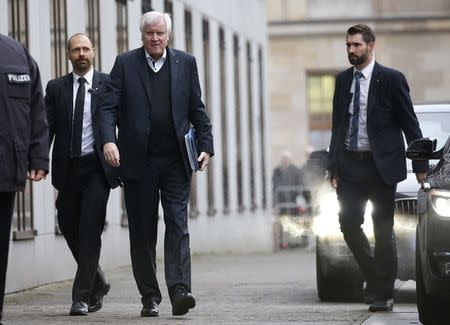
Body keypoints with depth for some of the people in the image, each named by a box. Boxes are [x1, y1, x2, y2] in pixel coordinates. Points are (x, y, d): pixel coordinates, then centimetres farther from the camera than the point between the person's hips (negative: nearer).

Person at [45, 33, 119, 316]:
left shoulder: (109, 85, 3)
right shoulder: (56, 88, 9)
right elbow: (47, 127, 4)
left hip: (97, 167, -3)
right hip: (67, 169, 3)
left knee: (90, 231, -10)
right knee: (69, 228, 8)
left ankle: (82, 297, -5)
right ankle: (97, 282, 30)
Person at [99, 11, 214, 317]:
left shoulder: (186, 63, 8)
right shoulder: (125, 63, 4)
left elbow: (197, 110, 12)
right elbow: (109, 107, -2)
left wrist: (206, 145, 3)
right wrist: (108, 140, -18)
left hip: (175, 160, 0)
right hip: (139, 161, 0)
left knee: (178, 225, -9)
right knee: (142, 232, 4)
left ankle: (180, 291, -16)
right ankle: (150, 297, 12)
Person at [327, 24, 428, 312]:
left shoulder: (391, 79, -5)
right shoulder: (343, 80, 10)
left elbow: (410, 124, -4)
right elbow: (338, 125, 13)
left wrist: (420, 165, -6)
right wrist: (334, 164, 8)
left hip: (380, 165, -4)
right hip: (350, 164, 5)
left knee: (383, 230, 1)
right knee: (349, 224, 0)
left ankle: (384, 293, 9)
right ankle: (374, 277, 21)